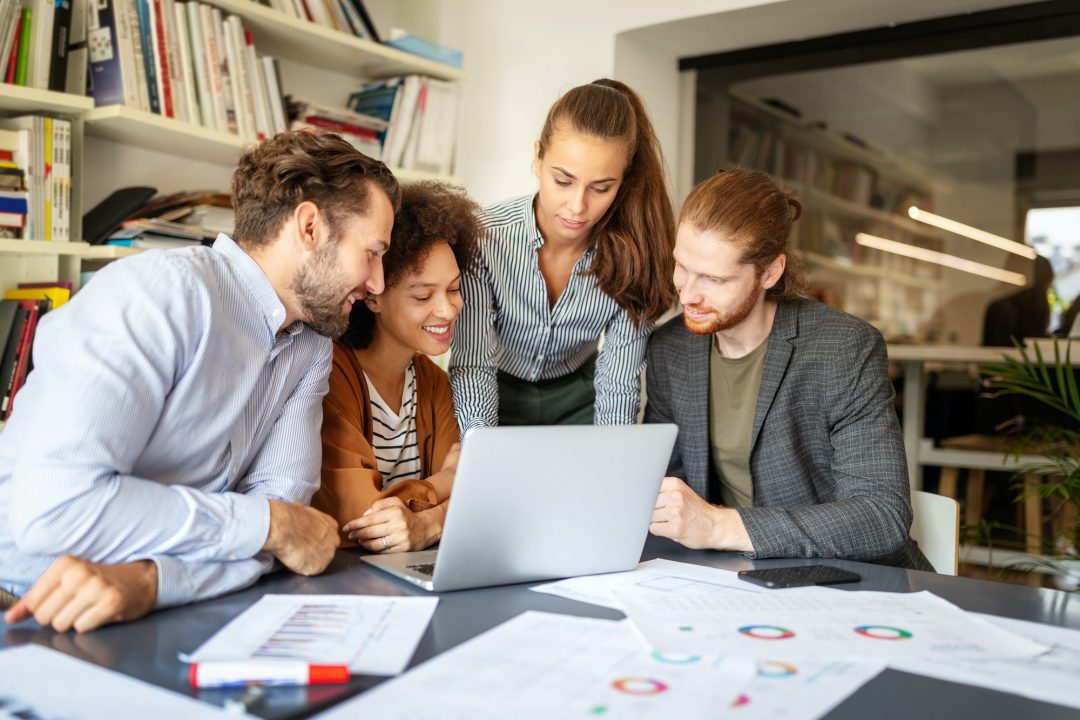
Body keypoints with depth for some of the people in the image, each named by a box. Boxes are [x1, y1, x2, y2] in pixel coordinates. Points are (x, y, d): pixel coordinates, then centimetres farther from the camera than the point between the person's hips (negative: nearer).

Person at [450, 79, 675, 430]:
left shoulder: (631, 253, -18)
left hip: (577, 400, 4)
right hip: (496, 399, -3)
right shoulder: (484, 239, -23)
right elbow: (471, 366, -23)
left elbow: (619, 384, -14)